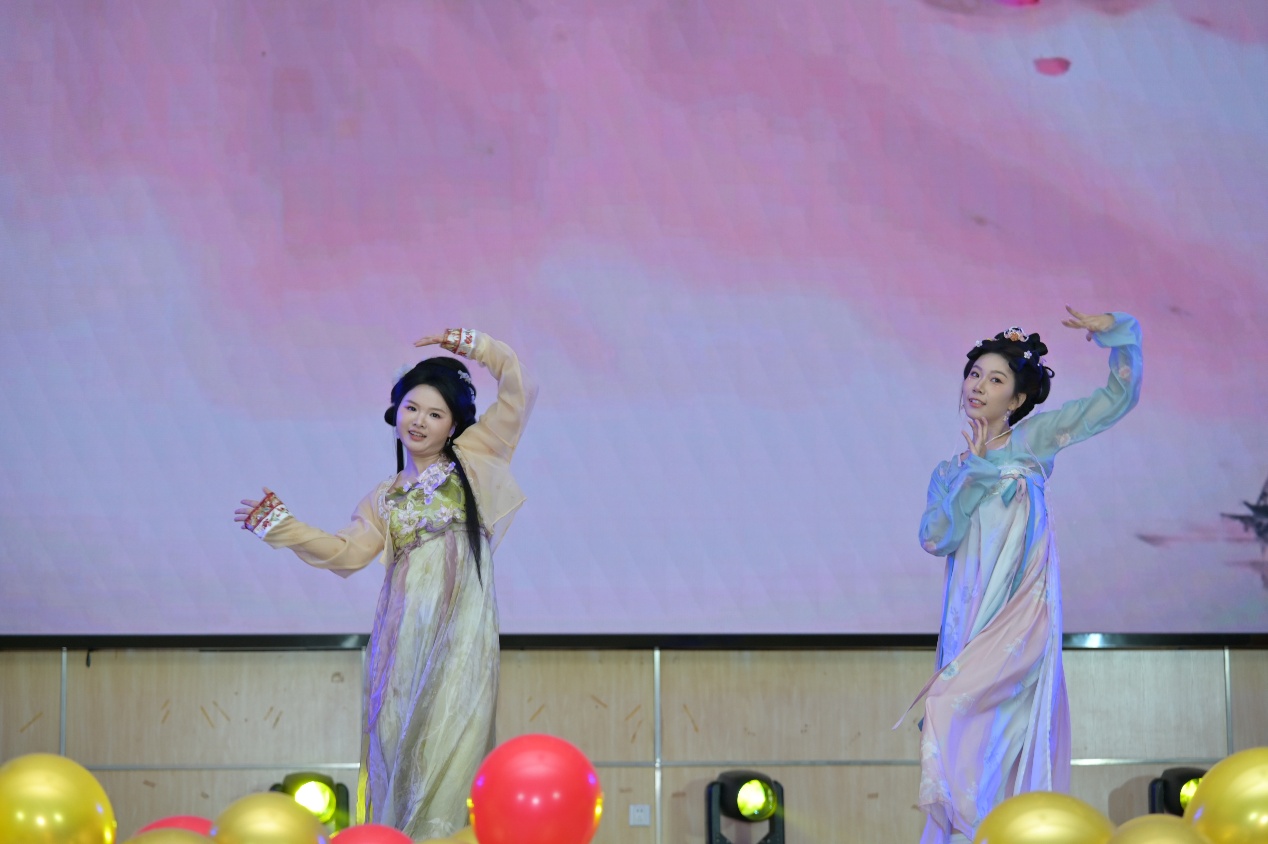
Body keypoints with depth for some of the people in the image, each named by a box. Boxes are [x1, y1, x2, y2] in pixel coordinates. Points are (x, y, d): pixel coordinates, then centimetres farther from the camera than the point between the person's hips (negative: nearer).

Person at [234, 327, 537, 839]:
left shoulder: (473, 459, 16)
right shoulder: (383, 500, 21)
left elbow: (518, 392, 14)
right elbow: (348, 552, 7)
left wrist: (469, 345, 12)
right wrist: (282, 527, 2)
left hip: (461, 622, -3)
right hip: (402, 630, 3)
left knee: (448, 736, -12)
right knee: (395, 736, -4)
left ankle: (440, 833, -14)